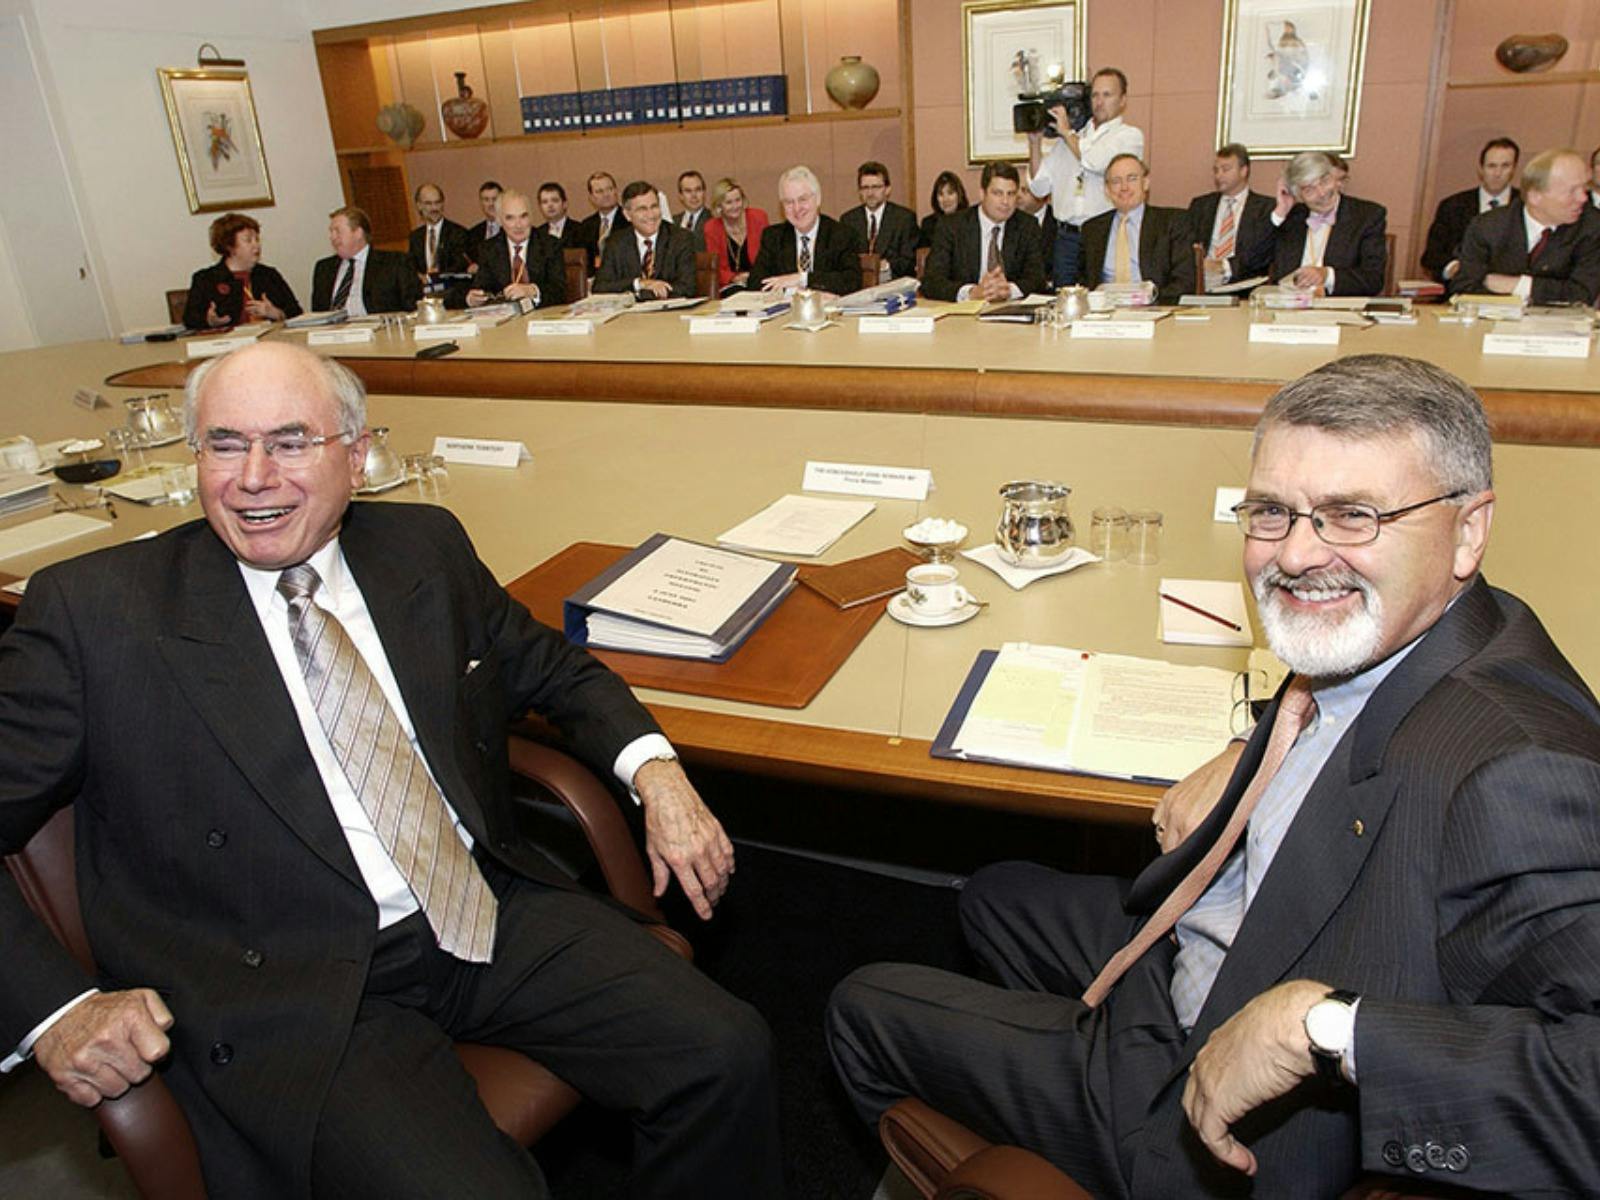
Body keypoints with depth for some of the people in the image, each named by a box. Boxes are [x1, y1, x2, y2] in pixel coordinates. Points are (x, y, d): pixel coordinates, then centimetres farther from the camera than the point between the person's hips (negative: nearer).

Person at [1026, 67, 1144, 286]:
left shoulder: (1130, 136, 4)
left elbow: (1098, 163, -15)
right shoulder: (1067, 138, 18)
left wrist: (1067, 132, -1)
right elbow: (1039, 187, 15)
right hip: (1066, 237, 4)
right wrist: (1035, 142, 5)